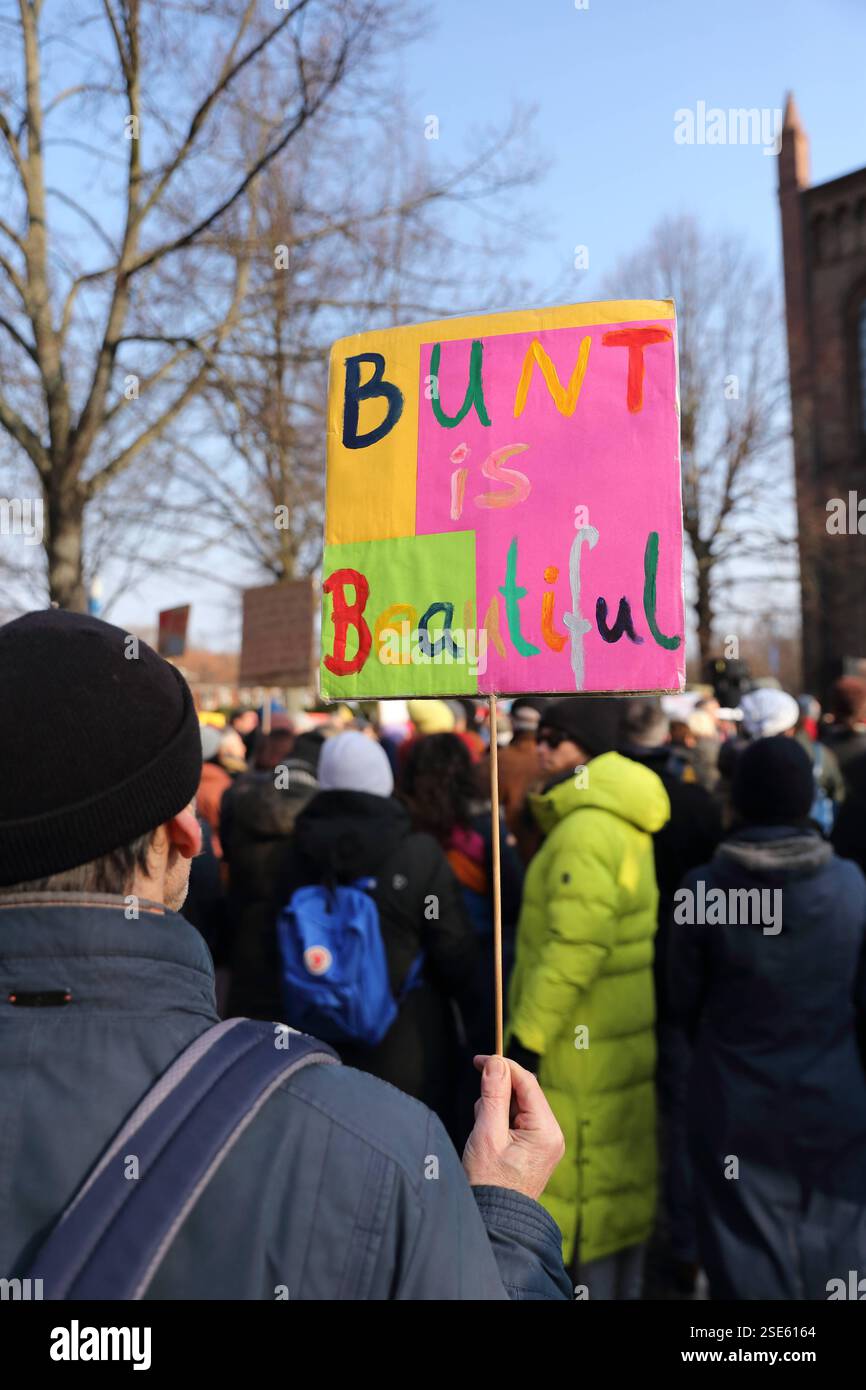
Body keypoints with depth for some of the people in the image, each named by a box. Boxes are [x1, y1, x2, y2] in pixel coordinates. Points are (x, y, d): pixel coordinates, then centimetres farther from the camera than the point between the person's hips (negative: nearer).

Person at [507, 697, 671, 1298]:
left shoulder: (585, 828, -22)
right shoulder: (624, 819, 9)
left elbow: (574, 948, -27)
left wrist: (527, 1034, -20)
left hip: (582, 1049, -10)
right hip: (624, 1037, 10)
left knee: (585, 1182, 4)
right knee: (622, 1172, 19)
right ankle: (625, 1282, 33)